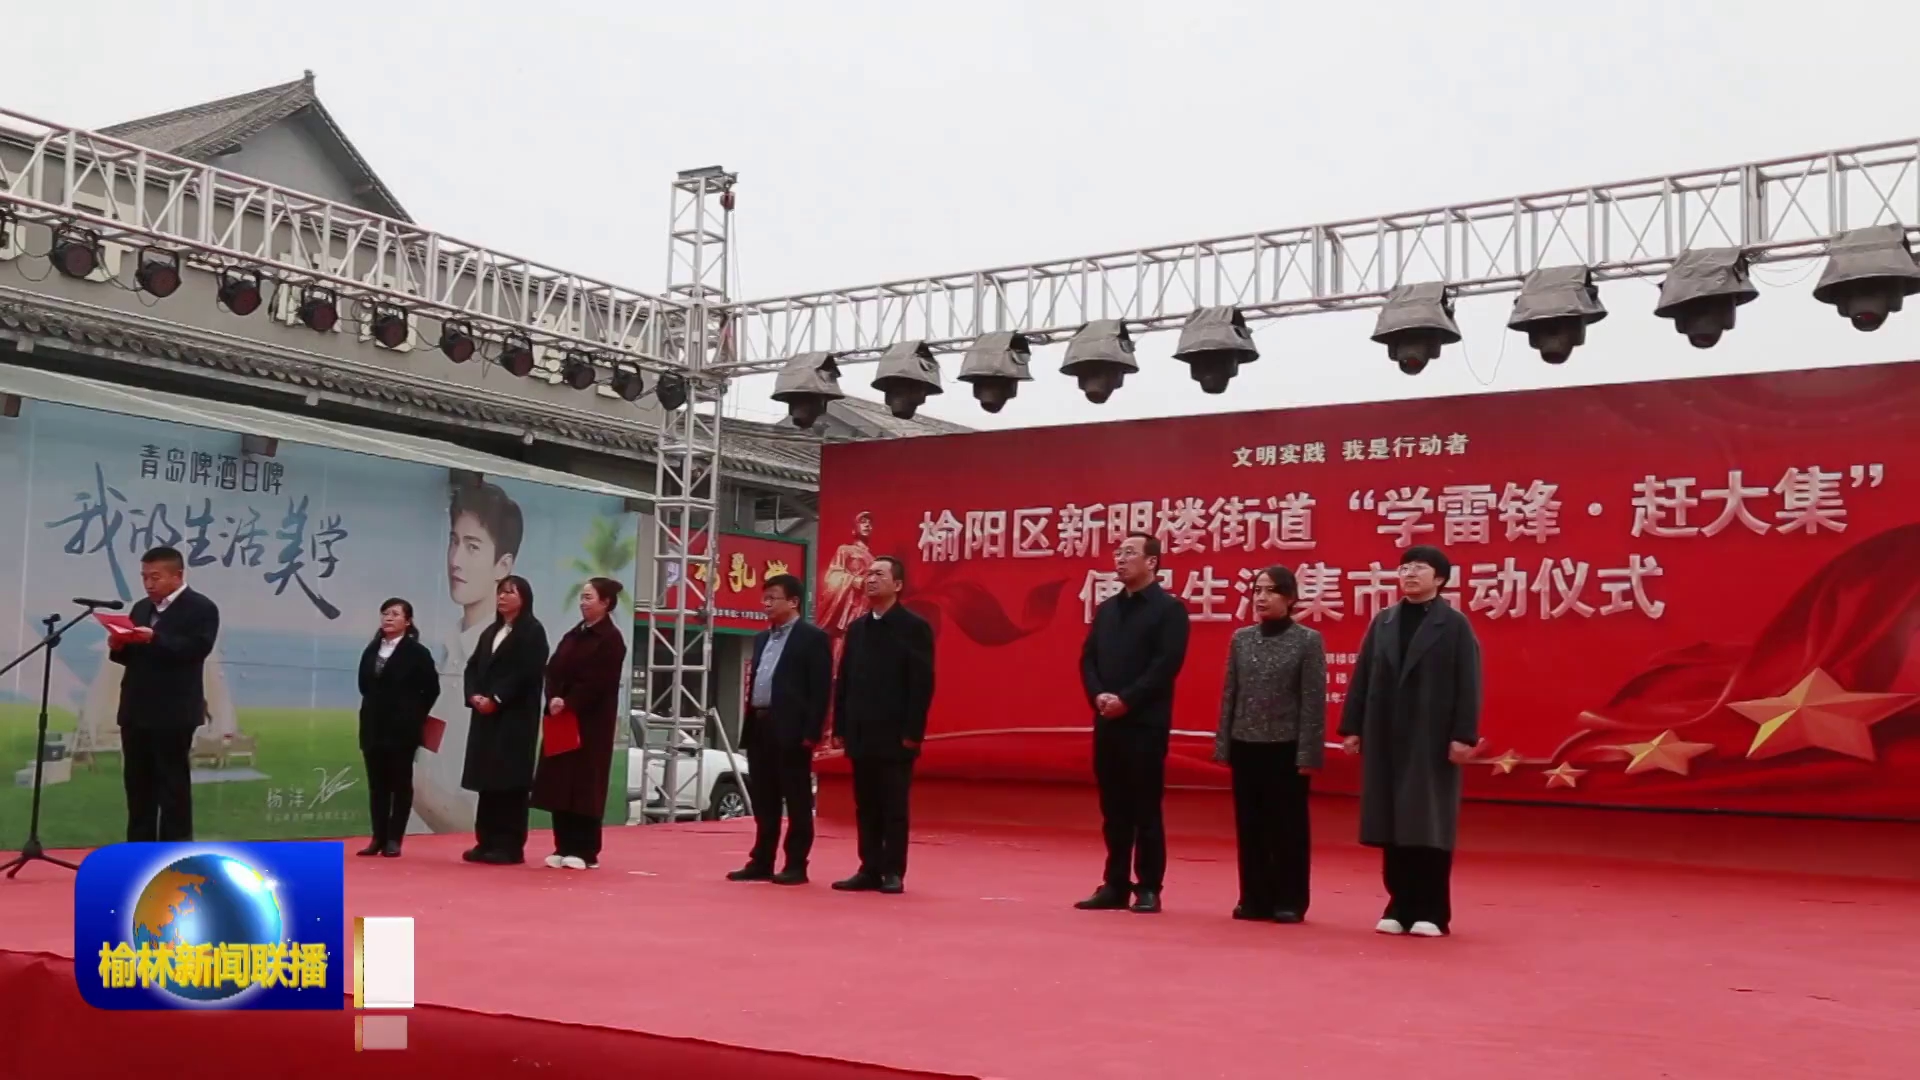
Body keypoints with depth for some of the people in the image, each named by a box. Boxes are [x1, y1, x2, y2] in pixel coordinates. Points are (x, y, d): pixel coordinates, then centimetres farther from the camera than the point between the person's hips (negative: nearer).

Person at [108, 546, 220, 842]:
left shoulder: (201, 608, -5)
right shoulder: (141, 608, 19)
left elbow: (197, 649, -19)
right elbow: (133, 655, 18)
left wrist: (155, 639, -29)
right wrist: (118, 646, -4)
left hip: (173, 713, -7)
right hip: (136, 711, 7)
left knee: (173, 785, -1)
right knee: (138, 784, 10)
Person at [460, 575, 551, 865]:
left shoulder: (533, 631, -4)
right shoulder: (491, 632, 20)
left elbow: (527, 673, -14)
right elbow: (473, 666, 13)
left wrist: (496, 699, -16)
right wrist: (474, 695, -6)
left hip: (515, 716, -7)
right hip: (486, 715, 7)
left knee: (509, 780, -7)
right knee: (486, 780, 7)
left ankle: (510, 846, -4)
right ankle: (487, 842, 12)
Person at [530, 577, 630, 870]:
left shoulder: (611, 639, -7)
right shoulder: (573, 635, 16)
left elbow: (598, 682, -16)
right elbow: (553, 670, 6)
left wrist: (568, 704, -17)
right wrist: (554, 699, -12)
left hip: (592, 721, -7)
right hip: (563, 719, 7)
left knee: (585, 784, -4)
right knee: (560, 782, 7)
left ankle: (585, 851, 2)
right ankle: (563, 847, 14)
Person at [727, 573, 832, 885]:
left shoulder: (813, 638, -5)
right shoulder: (761, 638, 19)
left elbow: (820, 689, -10)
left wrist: (811, 733, -16)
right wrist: (749, 723, 13)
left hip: (791, 731, -7)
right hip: (759, 727, 8)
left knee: (797, 801, -1)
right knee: (764, 801, 11)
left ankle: (796, 865, 4)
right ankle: (761, 862, 17)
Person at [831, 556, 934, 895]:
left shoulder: (915, 628, -5)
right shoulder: (856, 629, 13)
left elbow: (922, 684, -9)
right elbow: (843, 681, 14)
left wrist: (912, 732, -14)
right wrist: (841, 727, 8)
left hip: (895, 736, -6)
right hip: (861, 735, 6)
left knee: (894, 807, 0)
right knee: (865, 807, 8)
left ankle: (893, 872, 6)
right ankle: (869, 870, 14)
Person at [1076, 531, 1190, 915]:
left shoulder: (1170, 609, -3)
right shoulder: (1106, 609, 17)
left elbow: (1167, 664, -13)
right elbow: (1088, 658, 12)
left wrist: (1126, 700, -18)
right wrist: (1098, 696, -7)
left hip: (1146, 722, -6)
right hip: (1107, 721, 6)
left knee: (1146, 808, -1)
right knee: (1113, 808, 9)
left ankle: (1148, 888, 6)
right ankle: (1115, 885, 16)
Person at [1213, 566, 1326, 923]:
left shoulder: (1308, 641, -5)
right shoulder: (1241, 638, 7)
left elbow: (1313, 701, -7)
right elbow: (1229, 694, 9)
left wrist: (1308, 753, -12)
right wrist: (1223, 745, 5)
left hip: (1286, 747, -4)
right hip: (1246, 746, 4)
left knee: (1288, 826, 3)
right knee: (1249, 826, 8)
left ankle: (1289, 901, 11)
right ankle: (1254, 899, 16)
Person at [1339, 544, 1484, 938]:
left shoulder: (1455, 625, -2)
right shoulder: (1383, 623, 11)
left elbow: (1467, 684, -7)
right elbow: (1362, 677, 11)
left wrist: (1463, 735, -13)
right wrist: (1352, 727, 6)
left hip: (1432, 741, -4)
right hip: (1386, 739, 4)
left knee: (1430, 826, -1)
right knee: (1392, 825, 6)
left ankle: (1431, 912, 7)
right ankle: (1400, 907, 14)